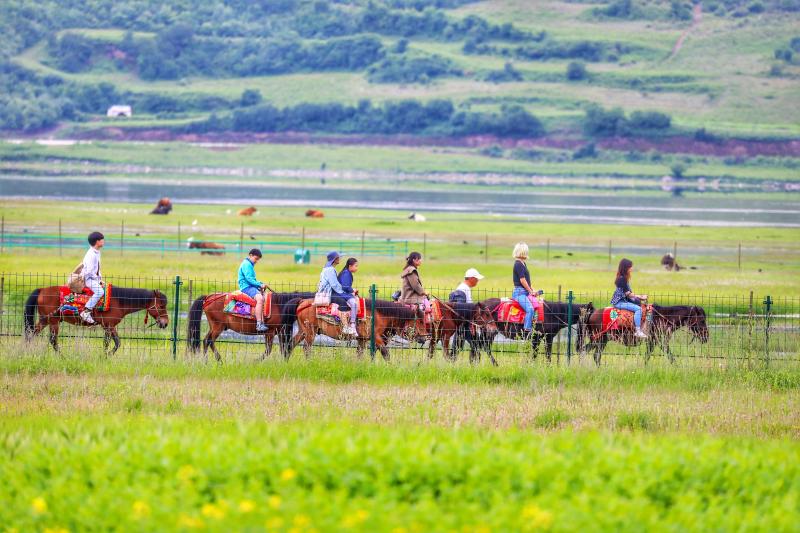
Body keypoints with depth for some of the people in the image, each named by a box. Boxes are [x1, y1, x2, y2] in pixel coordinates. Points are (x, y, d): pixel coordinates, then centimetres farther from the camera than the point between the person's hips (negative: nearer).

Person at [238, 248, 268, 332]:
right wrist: (259, 284, -17)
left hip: (251, 287, 11)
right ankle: (259, 324, -38)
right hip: (246, 287, -11)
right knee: (259, 298, -30)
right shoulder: (246, 264, -9)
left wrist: (260, 284, 9)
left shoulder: (250, 265, 23)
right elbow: (249, 279, -18)